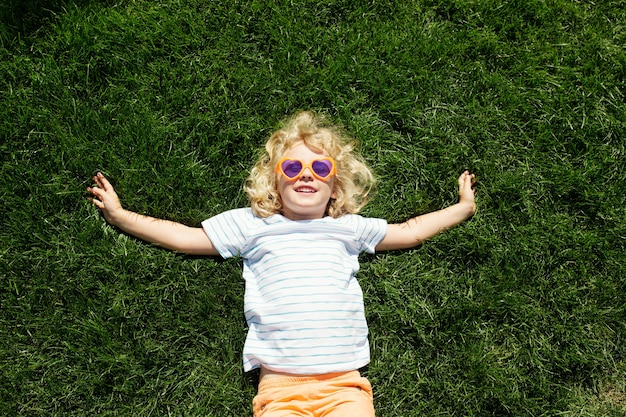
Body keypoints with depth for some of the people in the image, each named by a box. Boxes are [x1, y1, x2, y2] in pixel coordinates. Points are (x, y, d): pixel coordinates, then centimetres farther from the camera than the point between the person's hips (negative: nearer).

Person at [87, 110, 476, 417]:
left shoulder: (349, 228, 17)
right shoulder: (251, 225, 13)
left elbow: (408, 231, 29)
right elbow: (184, 237, 16)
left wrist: (462, 208, 32)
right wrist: (120, 215, 15)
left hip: (344, 382, 2)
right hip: (279, 384, -1)